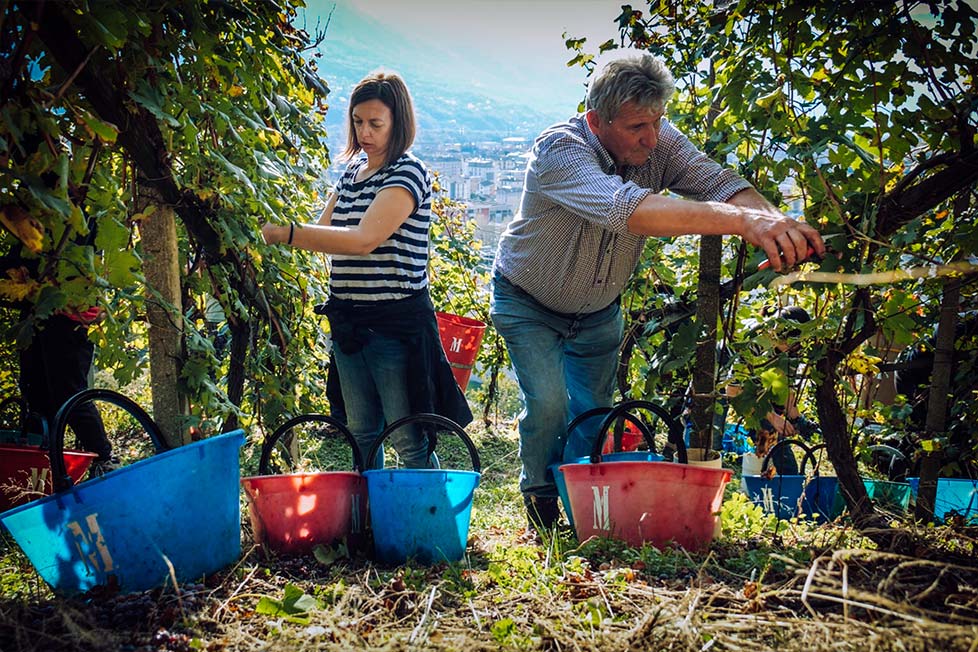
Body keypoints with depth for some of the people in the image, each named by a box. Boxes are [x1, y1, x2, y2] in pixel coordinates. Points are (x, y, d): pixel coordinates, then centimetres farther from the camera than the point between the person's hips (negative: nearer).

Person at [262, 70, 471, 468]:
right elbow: (324, 233, 11)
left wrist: (284, 233, -30)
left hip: (396, 323, -7)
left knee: (409, 442, 0)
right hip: (348, 322, 8)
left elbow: (364, 239, -26)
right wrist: (269, 231, -7)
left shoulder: (409, 173, -12)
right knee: (361, 434, 17)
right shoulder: (352, 170, 14)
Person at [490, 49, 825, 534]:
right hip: (528, 303, -4)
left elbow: (718, 183, -34)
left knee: (594, 414, 7)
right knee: (548, 403, -19)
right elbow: (625, 208, -55)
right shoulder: (558, 151, -37)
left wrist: (776, 226, -57)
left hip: (598, 310, 5)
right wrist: (741, 221, -66)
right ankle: (542, 508, 8)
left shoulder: (659, 142, -20)